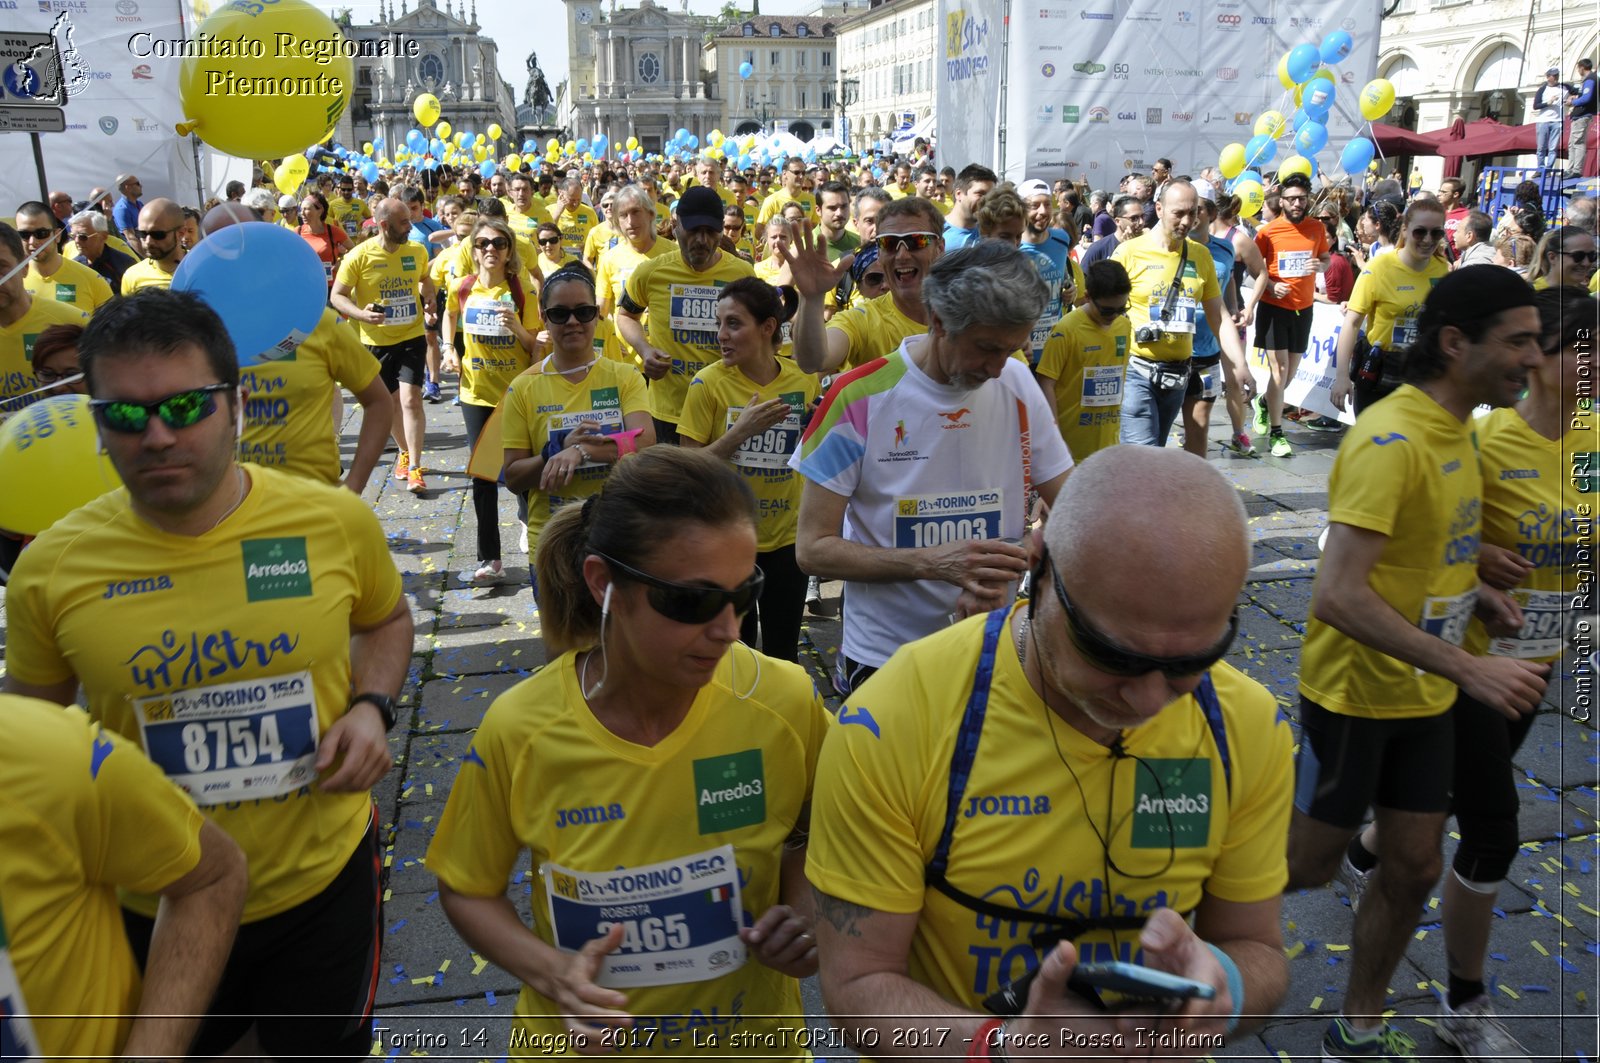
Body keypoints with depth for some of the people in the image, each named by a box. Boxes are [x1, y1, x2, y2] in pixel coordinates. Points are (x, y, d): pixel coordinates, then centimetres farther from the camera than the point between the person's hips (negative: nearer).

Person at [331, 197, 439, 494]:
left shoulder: (417, 251, 0)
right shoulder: (359, 256, -11)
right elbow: (337, 296, -6)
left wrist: (430, 302, 2)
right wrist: (361, 314, -24)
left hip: (412, 337, 1)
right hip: (376, 341, 0)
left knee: (411, 397, -13)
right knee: (391, 400, 12)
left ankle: (414, 467, -10)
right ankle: (405, 452, 35)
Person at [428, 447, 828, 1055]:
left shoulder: (785, 703, -20)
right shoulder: (518, 730, -20)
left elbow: (821, 832, 0)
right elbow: (466, 889, -5)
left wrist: (804, 909, -18)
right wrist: (552, 973, -20)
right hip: (583, 1039, 0)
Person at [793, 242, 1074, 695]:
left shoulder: (1019, 385, -4)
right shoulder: (859, 398, -15)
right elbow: (812, 548, -14)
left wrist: (1005, 575, -21)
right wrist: (936, 563, -27)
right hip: (882, 659, -3)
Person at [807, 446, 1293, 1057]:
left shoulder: (1248, 727, -11)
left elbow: (1257, 949, 0)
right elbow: (858, 984, -16)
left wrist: (1218, 985, -21)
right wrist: (1005, 1048, -31)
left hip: (1156, 1050, 3)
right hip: (961, 1054, -2)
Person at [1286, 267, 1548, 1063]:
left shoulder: (1457, 428, 5)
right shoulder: (1391, 440, -24)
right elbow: (1338, 594, -32)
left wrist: (1471, 592, 1)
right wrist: (1470, 669, -31)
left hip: (1424, 697, 9)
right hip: (1354, 694, -8)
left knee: (1413, 869, 14)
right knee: (1307, 865, 7)